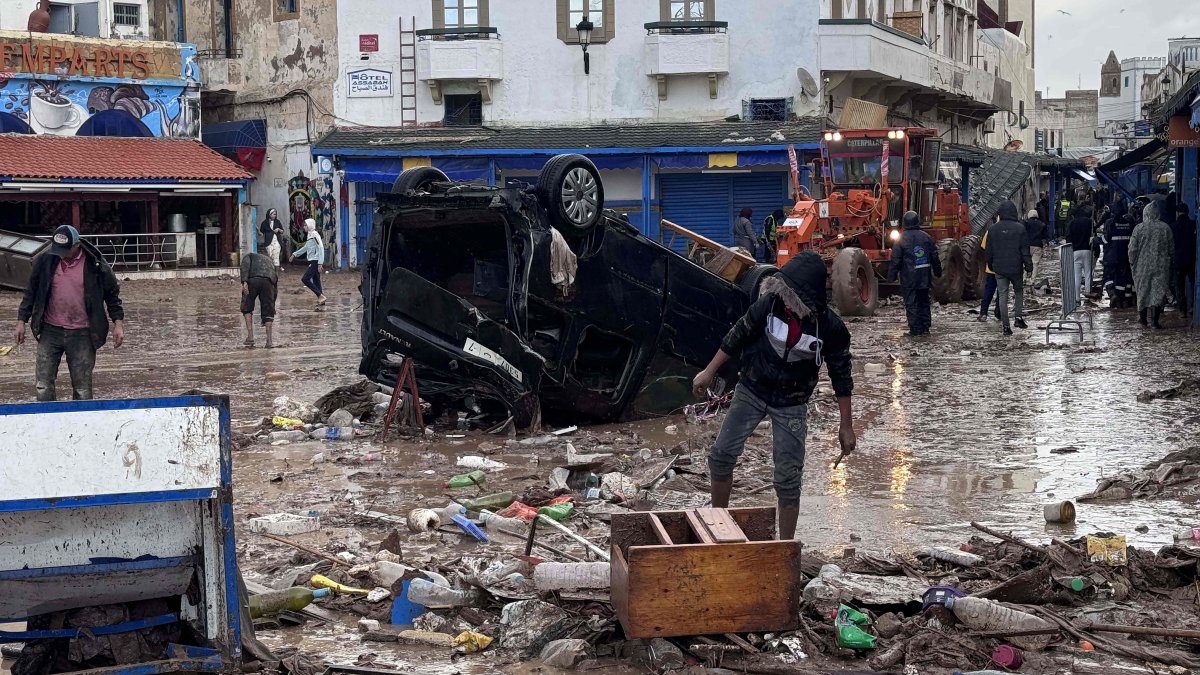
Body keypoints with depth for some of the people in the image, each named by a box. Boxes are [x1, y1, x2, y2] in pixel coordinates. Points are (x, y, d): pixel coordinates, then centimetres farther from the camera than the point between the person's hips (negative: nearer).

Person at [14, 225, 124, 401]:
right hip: (50, 331, 2)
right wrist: (22, 321, 7)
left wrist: (118, 323, -3)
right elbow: (31, 292, 10)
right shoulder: (45, 261, -1)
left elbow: (112, 294, 3)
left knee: (82, 387, 4)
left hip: (82, 334, -2)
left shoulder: (94, 265, -7)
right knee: (43, 384, 2)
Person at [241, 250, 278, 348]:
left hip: (253, 279, -2)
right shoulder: (271, 261, 41)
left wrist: (244, 281, -10)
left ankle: (250, 337, 6)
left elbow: (245, 266, 4)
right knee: (268, 311, 13)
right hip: (268, 281, 3)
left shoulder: (249, 256, 32)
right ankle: (269, 340, 5)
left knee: (247, 307, 15)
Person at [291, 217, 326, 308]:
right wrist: (295, 254, 30)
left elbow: (321, 248, -18)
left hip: (316, 261, -9)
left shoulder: (315, 235, -14)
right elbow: (306, 248, 28)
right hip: (312, 261, 9)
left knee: (305, 279, -12)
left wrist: (320, 263, -22)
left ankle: (320, 296, -11)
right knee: (316, 281, 8)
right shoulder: (310, 235, 13)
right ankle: (321, 301, 11)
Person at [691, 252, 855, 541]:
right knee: (721, 454, -4)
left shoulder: (831, 329, -21)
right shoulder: (770, 303, -18)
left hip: (791, 405, -2)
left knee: (788, 479, -1)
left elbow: (841, 378, -8)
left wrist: (846, 426, -4)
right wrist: (709, 372, 3)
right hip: (751, 390, 2)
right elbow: (737, 336, -2)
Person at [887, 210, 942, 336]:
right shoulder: (926, 237, 4)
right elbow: (934, 257, 10)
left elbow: (896, 260, -7)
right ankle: (925, 327, 17)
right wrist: (938, 272, 22)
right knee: (924, 302, 15)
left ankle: (914, 330, -3)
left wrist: (891, 276, 1)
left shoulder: (901, 239, -8)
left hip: (908, 279, -4)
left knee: (911, 304, -1)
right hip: (924, 277, 4)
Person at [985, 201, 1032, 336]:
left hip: (999, 268, 2)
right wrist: (1028, 266, 1)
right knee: (1019, 291, 19)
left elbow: (989, 251, 7)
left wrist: (990, 265, 20)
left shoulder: (993, 229, 0)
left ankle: (1006, 325, 1)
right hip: (1016, 268, -2)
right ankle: (1018, 317, 7)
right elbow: (1025, 250, -6)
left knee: (1002, 295, 4)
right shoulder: (1019, 228, -8)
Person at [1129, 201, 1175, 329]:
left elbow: (1132, 249, -5)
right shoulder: (1165, 228, -2)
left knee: (1142, 290, 14)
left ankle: (1142, 317, 24)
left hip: (1142, 265, 0)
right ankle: (1154, 319, -12)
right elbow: (1172, 249, 4)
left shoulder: (1139, 228, -6)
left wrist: (1132, 261, 9)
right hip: (1161, 266, 0)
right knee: (1158, 291, -2)